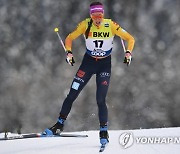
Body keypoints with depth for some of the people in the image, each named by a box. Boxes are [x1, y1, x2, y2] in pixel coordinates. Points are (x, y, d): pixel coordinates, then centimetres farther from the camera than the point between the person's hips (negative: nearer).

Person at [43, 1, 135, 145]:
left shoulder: (111, 25, -16)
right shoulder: (85, 24, -13)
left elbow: (130, 38, -8)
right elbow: (69, 38, -1)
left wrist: (128, 52, -24)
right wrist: (69, 52, -17)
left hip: (105, 64, -2)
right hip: (88, 62, 2)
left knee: (100, 100, -10)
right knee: (71, 95, -3)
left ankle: (104, 132, 4)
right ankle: (60, 125, 11)